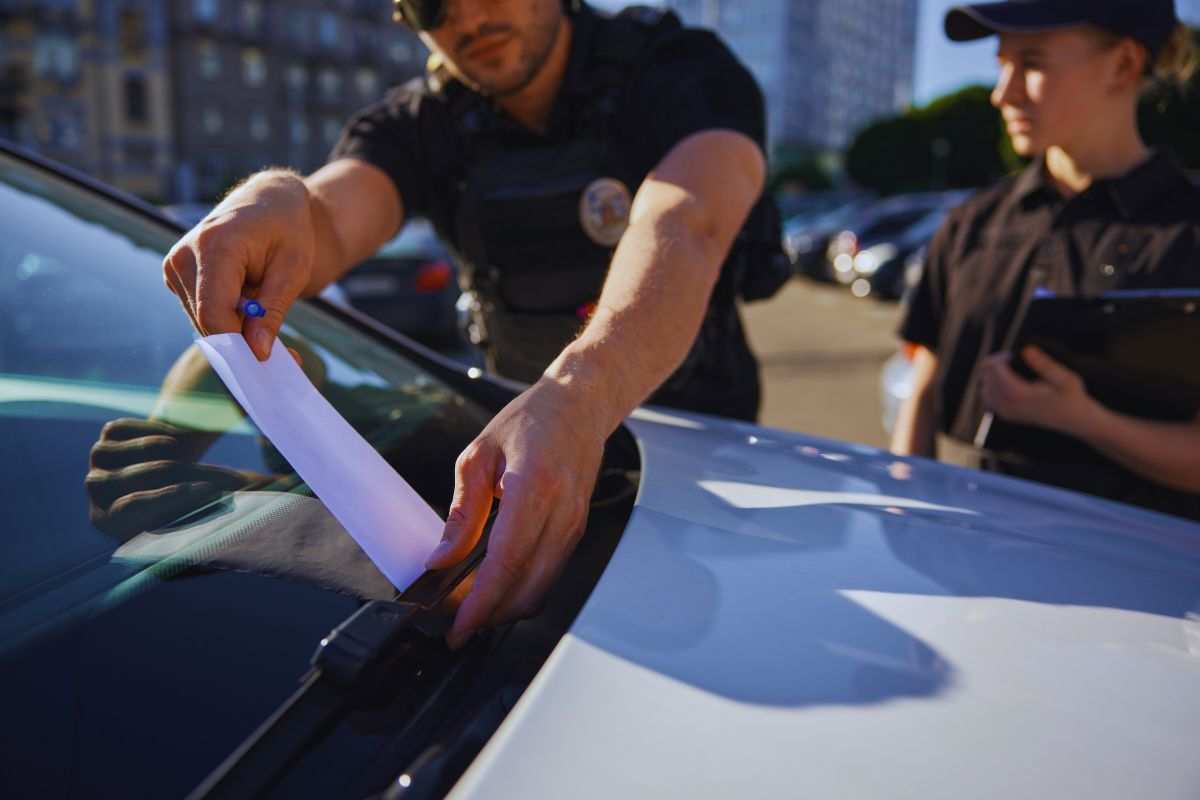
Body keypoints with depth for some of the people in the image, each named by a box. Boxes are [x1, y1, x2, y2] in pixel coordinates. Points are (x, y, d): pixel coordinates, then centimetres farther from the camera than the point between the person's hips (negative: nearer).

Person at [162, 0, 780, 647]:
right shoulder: (419, 125, -6)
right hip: (519, 422, 3)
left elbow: (685, 231, -38)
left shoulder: (688, 73, -17)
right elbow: (327, 228, -25)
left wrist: (577, 398, -57)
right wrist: (278, 200, -50)